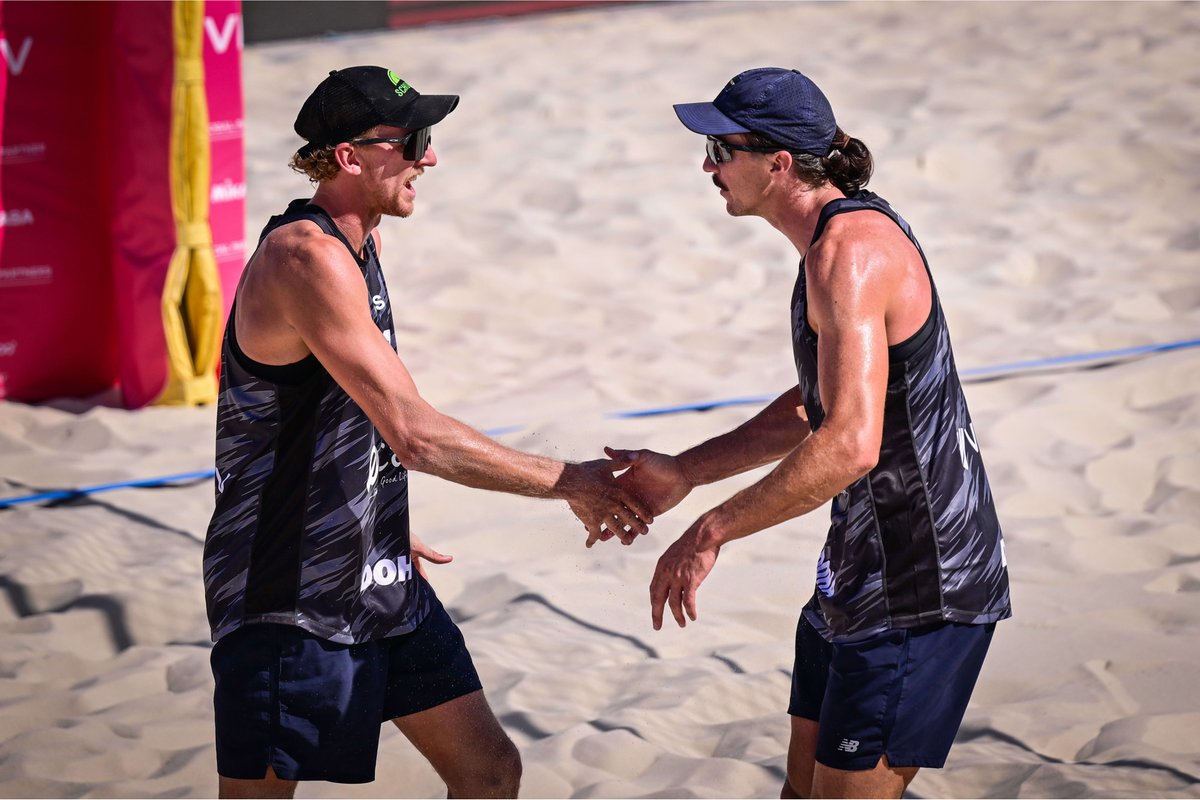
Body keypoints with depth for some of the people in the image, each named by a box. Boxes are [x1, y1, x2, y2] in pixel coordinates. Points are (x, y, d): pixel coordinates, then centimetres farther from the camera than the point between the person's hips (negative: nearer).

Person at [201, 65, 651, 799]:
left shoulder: (361, 243, 9)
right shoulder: (305, 258, -23)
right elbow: (415, 435, -28)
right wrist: (567, 483, -22)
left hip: (379, 578, 10)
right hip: (289, 597, -10)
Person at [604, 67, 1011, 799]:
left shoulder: (849, 252, -22)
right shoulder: (842, 236, 12)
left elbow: (850, 444, -32)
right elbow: (815, 408, 24)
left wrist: (710, 532, -24)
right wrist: (682, 474, 21)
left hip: (920, 588, -11)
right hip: (863, 573, 11)